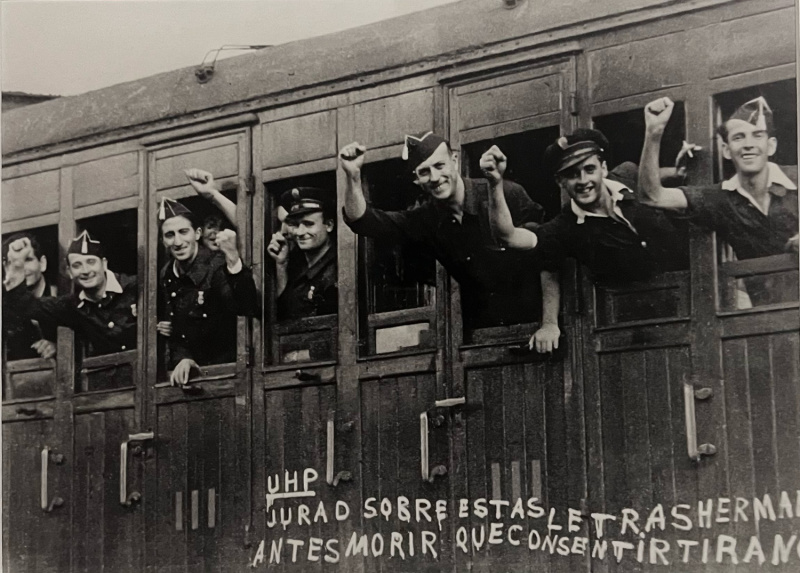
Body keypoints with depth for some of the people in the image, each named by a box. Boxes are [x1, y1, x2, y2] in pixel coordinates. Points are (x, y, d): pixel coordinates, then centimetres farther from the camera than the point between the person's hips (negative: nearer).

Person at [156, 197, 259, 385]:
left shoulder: (216, 266, -15)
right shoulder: (165, 276, 4)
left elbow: (248, 309, -33)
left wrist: (234, 261, -46)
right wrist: (181, 358, -1)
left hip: (223, 368, -2)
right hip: (184, 373, 2)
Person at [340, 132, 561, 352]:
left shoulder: (509, 195, -11)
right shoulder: (424, 220, 4)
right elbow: (362, 219, 1)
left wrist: (550, 324, -20)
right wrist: (353, 176, -17)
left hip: (532, 326, -4)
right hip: (480, 334, 4)